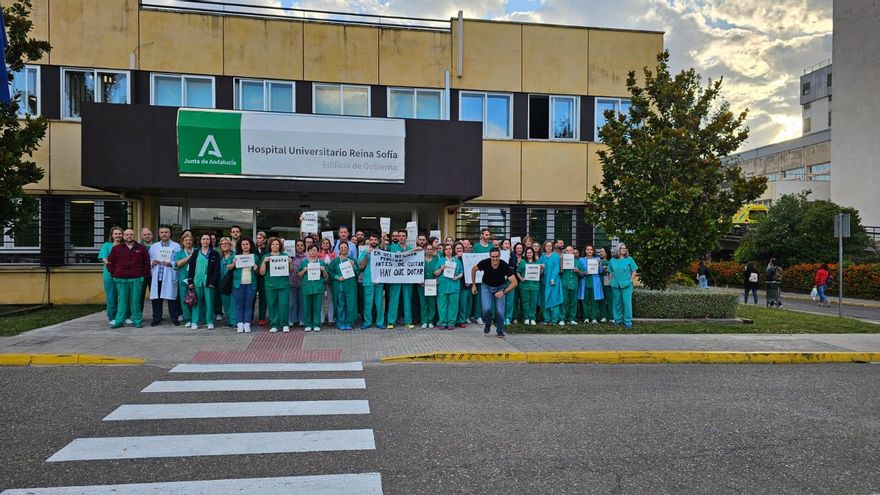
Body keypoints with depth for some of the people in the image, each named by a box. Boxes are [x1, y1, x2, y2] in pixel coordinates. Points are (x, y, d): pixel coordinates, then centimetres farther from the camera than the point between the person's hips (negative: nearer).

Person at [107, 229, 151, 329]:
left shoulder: (141, 248, 8)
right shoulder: (116, 248, 8)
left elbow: (147, 263, 11)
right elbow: (110, 262, 11)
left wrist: (143, 274, 5)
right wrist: (114, 274, 5)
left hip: (136, 279, 0)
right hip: (121, 280, 0)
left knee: (135, 300, 1)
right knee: (122, 300, 3)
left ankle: (137, 321, 7)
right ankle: (119, 321, 8)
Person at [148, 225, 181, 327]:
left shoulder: (176, 246, 6)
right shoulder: (153, 246, 17)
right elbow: (149, 260, 15)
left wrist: (171, 264, -16)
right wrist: (152, 262, -5)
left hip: (170, 277, -3)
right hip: (156, 277, 3)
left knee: (171, 298, -2)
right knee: (156, 298, 4)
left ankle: (174, 319, 7)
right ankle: (157, 318, 14)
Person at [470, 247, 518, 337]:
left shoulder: (505, 266, -28)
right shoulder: (485, 263, -26)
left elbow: (514, 282, -27)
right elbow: (473, 269, -4)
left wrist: (504, 292, -38)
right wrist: (473, 285, -2)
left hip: (500, 287, 0)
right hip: (486, 286, 0)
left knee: (500, 310, -10)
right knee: (486, 309, -19)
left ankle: (500, 331, 17)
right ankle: (488, 323, 16)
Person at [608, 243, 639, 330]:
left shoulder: (629, 259, 2)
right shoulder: (612, 260, 8)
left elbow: (634, 271, 3)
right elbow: (610, 272, 15)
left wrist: (630, 281, -4)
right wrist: (612, 280, 4)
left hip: (626, 285, -2)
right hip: (615, 285, 2)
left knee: (627, 303, -7)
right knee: (617, 302, 8)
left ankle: (628, 321, -1)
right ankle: (618, 319, 20)